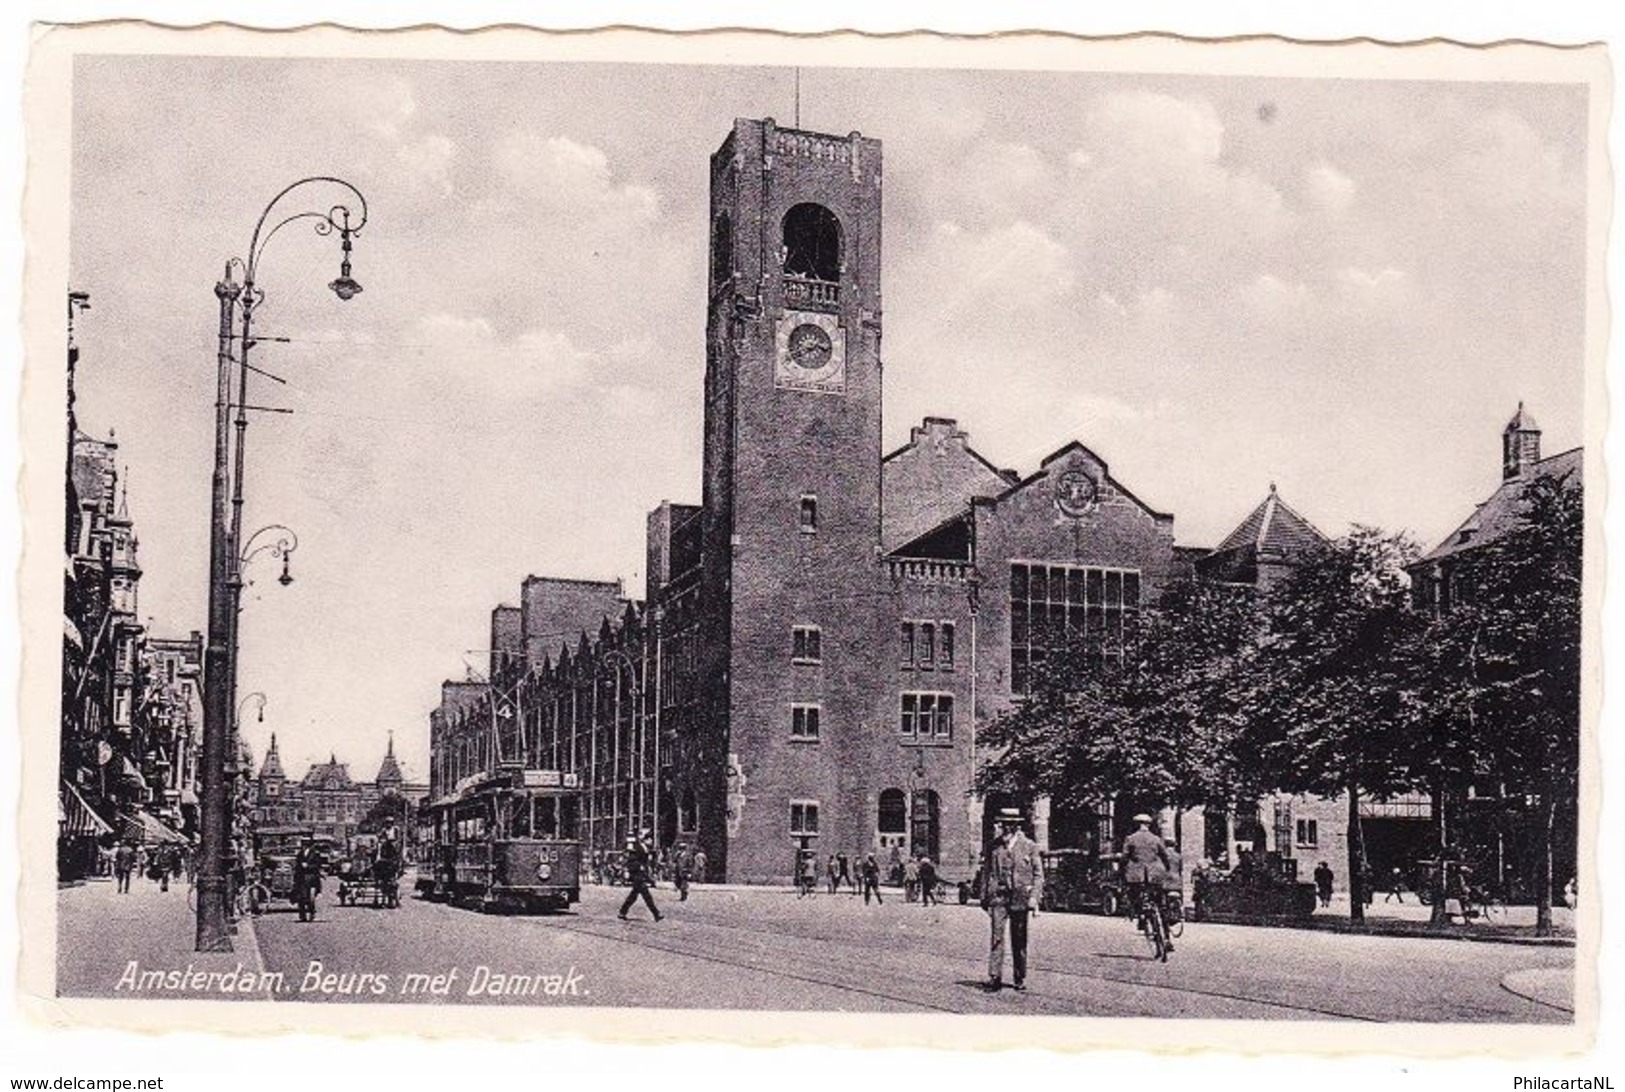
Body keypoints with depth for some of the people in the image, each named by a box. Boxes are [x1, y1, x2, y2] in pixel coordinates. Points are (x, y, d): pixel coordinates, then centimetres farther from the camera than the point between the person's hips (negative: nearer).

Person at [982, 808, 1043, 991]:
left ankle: (1020, 979, 18)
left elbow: (1038, 874, 2)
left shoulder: (1029, 846, 2)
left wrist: (1034, 898, -7)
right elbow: (986, 872, 11)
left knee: (1019, 940, 8)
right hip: (998, 896, 0)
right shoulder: (994, 847, 7)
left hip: (1020, 898, 0)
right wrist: (985, 897, 7)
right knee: (997, 936, -10)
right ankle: (995, 977, -11)